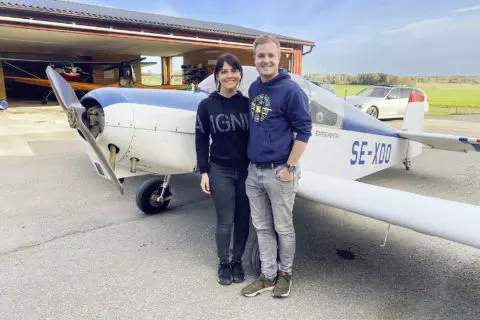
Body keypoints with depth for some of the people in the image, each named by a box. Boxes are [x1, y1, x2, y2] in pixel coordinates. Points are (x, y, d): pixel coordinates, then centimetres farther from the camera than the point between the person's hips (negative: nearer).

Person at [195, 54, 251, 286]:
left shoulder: (247, 104, 2)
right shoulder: (207, 105, -3)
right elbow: (201, 140, 0)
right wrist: (204, 172, -4)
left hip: (246, 170, 2)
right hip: (220, 172, -2)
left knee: (243, 220, 11)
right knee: (225, 222, 6)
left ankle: (237, 261, 33)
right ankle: (223, 263, 29)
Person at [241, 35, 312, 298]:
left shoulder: (290, 90, -12)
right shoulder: (253, 88, 9)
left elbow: (304, 130, -12)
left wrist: (289, 168, -15)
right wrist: (251, 163, 15)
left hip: (278, 172, -6)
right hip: (253, 171, 7)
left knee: (283, 228, 10)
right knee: (262, 227, 14)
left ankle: (285, 273, 31)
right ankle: (268, 275, 30)